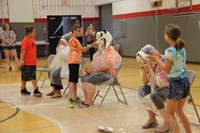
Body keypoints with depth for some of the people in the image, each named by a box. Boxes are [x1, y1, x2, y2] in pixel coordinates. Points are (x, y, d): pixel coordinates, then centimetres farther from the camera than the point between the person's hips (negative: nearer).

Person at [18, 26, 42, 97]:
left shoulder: (33, 40, 9)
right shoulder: (25, 40, -16)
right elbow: (23, 52, -19)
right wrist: (21, 61, -21)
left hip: (33, 62, 7)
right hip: (26, 63, -7)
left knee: (33, 76, 5)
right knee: (25, 77, 6)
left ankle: (36, 90, 6)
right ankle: (23, 89, 21)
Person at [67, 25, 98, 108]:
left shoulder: (76, 40, 20)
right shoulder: (73, 40, -12)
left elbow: (82, 50, 17)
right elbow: (81, 49, -20)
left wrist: (91, 46, 9)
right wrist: (91, 45, -21)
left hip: (76, 62, 10)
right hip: (73, 62, -10)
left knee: (75, 80, 13)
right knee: (72, 80, -13)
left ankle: (75, 98, 19)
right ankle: (70, 99, -16)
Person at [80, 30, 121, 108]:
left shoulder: (111, 51, -11)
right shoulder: (100, 51, 19)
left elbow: (108, 66, -21)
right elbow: (95, 63, 23)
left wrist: (95, 70, -20)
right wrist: (90, 69, 2)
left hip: (107, 73, -9)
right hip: (98, 71, 9)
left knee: (90, 79, -28)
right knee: (84, 78, -8)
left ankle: (89, 102, -21)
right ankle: (87, 100, -6)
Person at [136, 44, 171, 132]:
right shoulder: (149, 63, -4)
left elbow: (160, 84, -30)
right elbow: (145, 82, 3)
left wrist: (149, 70, -29)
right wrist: (142, 69, -12)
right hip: (160, 87, 9)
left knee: (154, 96, -30)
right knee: (142, 91, 1)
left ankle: (167, 123, -14)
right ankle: (152, 119, 11)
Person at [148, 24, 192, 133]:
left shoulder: (170, 50, -15)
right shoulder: (182, 49, 9)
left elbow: (166, 69, -13)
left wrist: (157, 59, -1)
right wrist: (159, 57, 16)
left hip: (176, 83, -8)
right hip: (185, 81, 8)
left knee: (170, 113, 5)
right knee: (179, 111, 20)